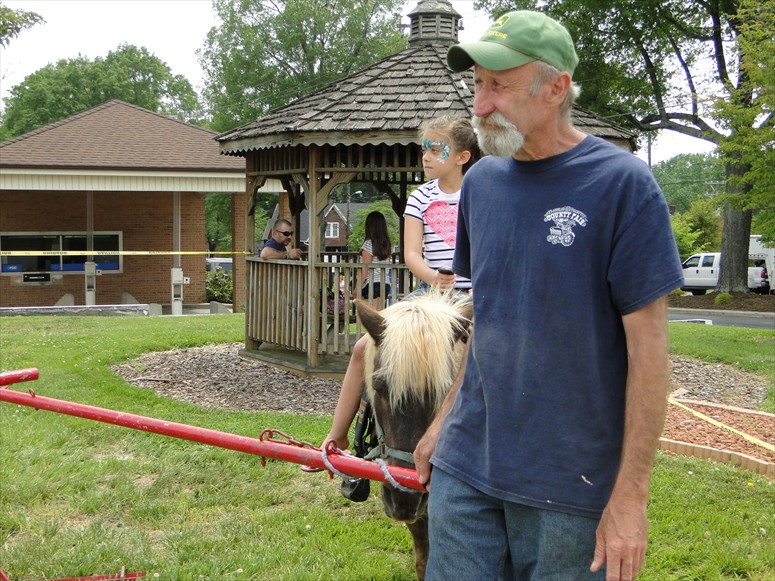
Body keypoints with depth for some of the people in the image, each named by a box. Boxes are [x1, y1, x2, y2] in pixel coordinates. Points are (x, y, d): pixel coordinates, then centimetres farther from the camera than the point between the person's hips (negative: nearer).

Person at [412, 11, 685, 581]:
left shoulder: (622, 183, -12)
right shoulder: (481, 181, 6)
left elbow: (648, 345, -12)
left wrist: (631, 494, -13)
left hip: (571, 485, -5)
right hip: (466, 464, 5)